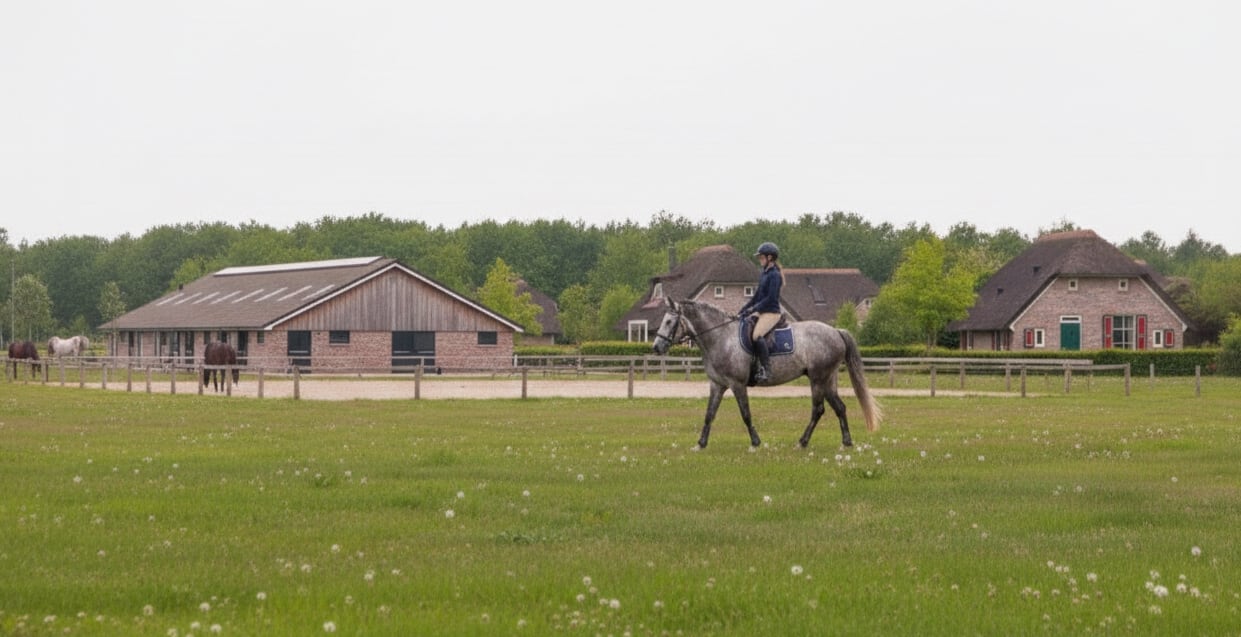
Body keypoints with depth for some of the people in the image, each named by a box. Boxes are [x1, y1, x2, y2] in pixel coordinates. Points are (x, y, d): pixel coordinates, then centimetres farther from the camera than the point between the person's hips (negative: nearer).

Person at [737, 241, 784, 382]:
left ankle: (766, 370, -30)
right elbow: (756, 296, 20)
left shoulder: (774, 275, -12)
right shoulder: (764, 274, 16)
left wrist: (752, 309, -19)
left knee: (757, 335, -31)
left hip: (771, 312, -10)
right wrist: (743, 310, 11)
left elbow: (771, 298, -18)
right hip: (761, 312, 10)